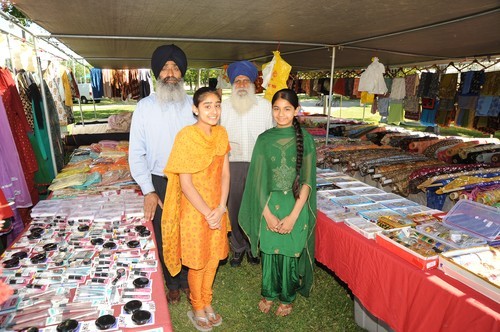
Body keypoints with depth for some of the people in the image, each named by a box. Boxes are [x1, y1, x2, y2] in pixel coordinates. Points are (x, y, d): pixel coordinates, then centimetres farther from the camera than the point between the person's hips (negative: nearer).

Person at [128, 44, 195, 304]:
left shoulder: (192, 105, 0)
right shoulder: (145, 106, -3)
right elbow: (136, 153, -3)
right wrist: (148, 191, -7)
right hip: (159, 183, 0)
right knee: (163, 237, 14)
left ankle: (186, 279, 38)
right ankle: (172, 283, 38)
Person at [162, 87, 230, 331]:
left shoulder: (221, 134, 0)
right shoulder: (186, 136, -18)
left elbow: (225, 174, 1)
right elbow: (185, 184, -18)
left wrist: (221, 208, -9)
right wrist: (208, 213, -15)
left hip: (217, 209, 5)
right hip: (195, 210, -5)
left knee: (213, 258, 19)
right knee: (197, 262, 13)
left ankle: (207, 302, 43)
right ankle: (197, 309, 38)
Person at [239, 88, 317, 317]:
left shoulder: (305, 139, -5)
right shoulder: (264, 139, -1)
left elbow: (307, 180, -7)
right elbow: (258, 179, -1)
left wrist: (293, 215, -12)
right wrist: (267, 213, -7)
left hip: (295, 206, -1)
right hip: (268, 206, 2)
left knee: (290, 253, 10)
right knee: (269, 251, 13)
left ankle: (287, 297, 35)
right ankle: (269, 293, 38)